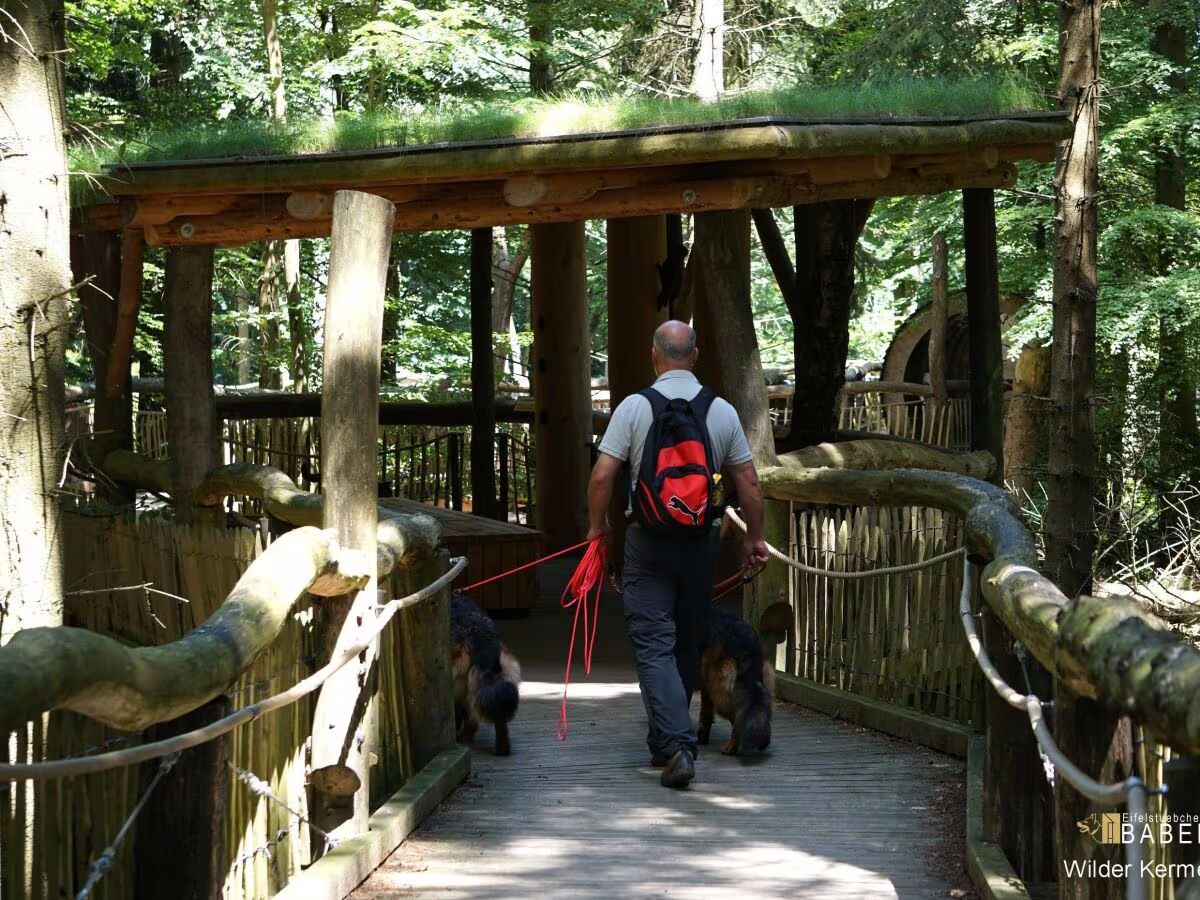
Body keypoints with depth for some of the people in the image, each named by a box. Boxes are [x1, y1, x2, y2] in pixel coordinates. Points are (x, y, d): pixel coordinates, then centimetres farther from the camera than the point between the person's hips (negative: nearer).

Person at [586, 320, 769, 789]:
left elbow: (602, 475, -9)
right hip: (701, 540, 3)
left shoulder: (634, 406, -6)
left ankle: (677, 745, -20)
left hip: (648, 540, -3)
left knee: (654, 644, -4)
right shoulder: (722, 411, 2)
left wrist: (597, 526, 7)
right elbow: (748, 482, 5)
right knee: (688, 644, 15)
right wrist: (755, 538, 16)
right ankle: (666, 744, 27)